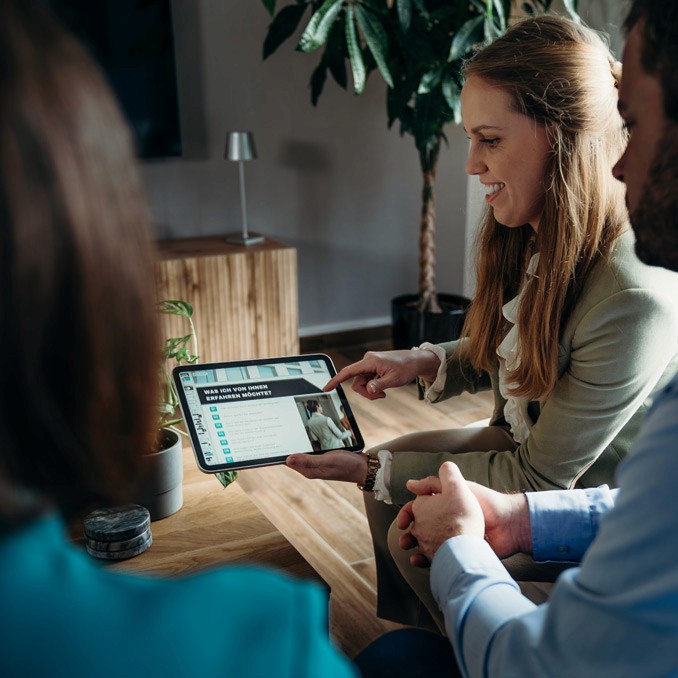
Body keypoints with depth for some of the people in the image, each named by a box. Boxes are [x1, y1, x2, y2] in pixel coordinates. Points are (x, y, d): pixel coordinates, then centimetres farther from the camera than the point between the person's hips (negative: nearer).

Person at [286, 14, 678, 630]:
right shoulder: (532, 237, -10)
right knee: (389, 473, 3)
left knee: (414, 536, -13)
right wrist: (427, 362, -9)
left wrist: (377, 472, -22)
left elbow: (540, 479, -26)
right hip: (526, 442, 8)